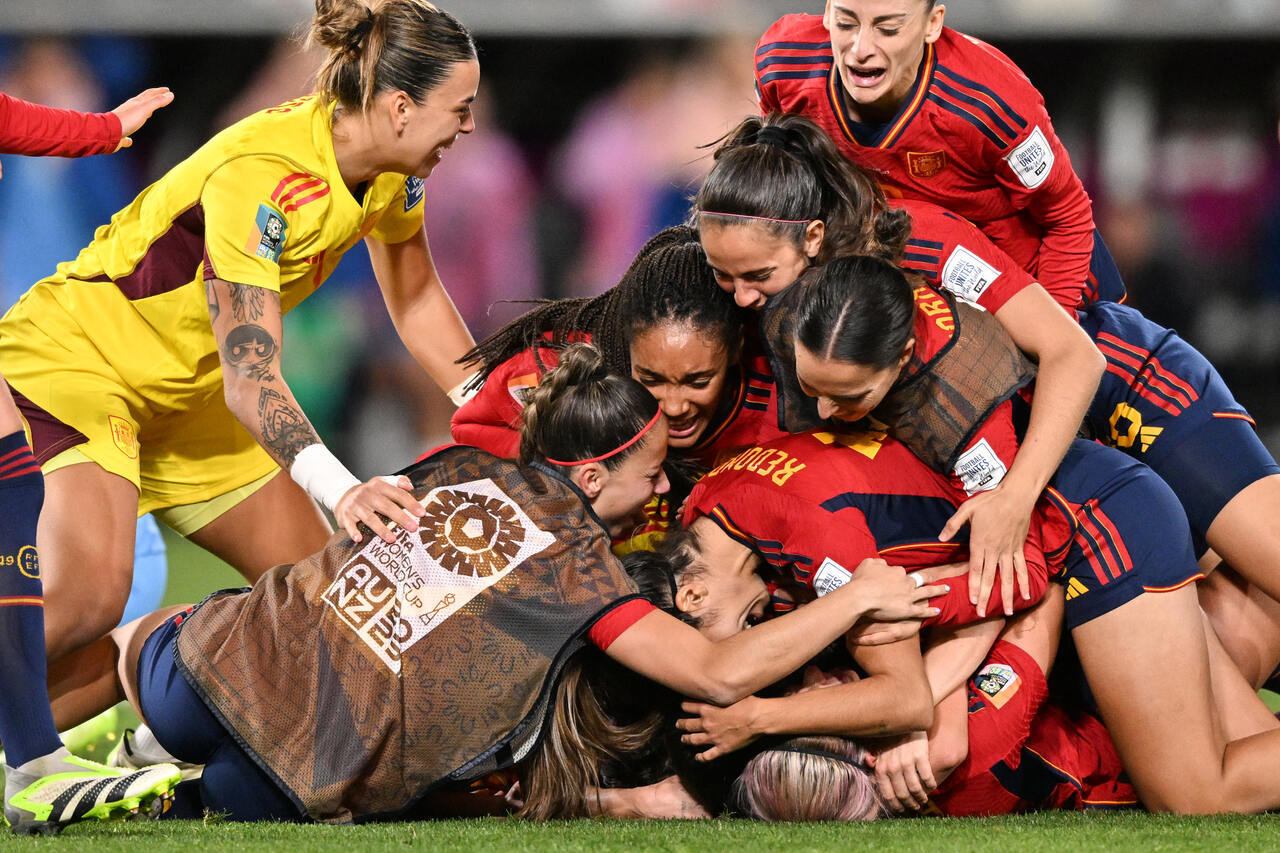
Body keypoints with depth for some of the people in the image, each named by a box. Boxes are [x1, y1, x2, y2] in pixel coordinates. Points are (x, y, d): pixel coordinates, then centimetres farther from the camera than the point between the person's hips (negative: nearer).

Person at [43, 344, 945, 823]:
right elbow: (723, 672, -12)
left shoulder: (465, 469, 10)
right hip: (309, 778, -6)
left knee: (145, 637, 37)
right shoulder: (581, 570, -6)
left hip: (244, 651, 6)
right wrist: (858, 597, -2)